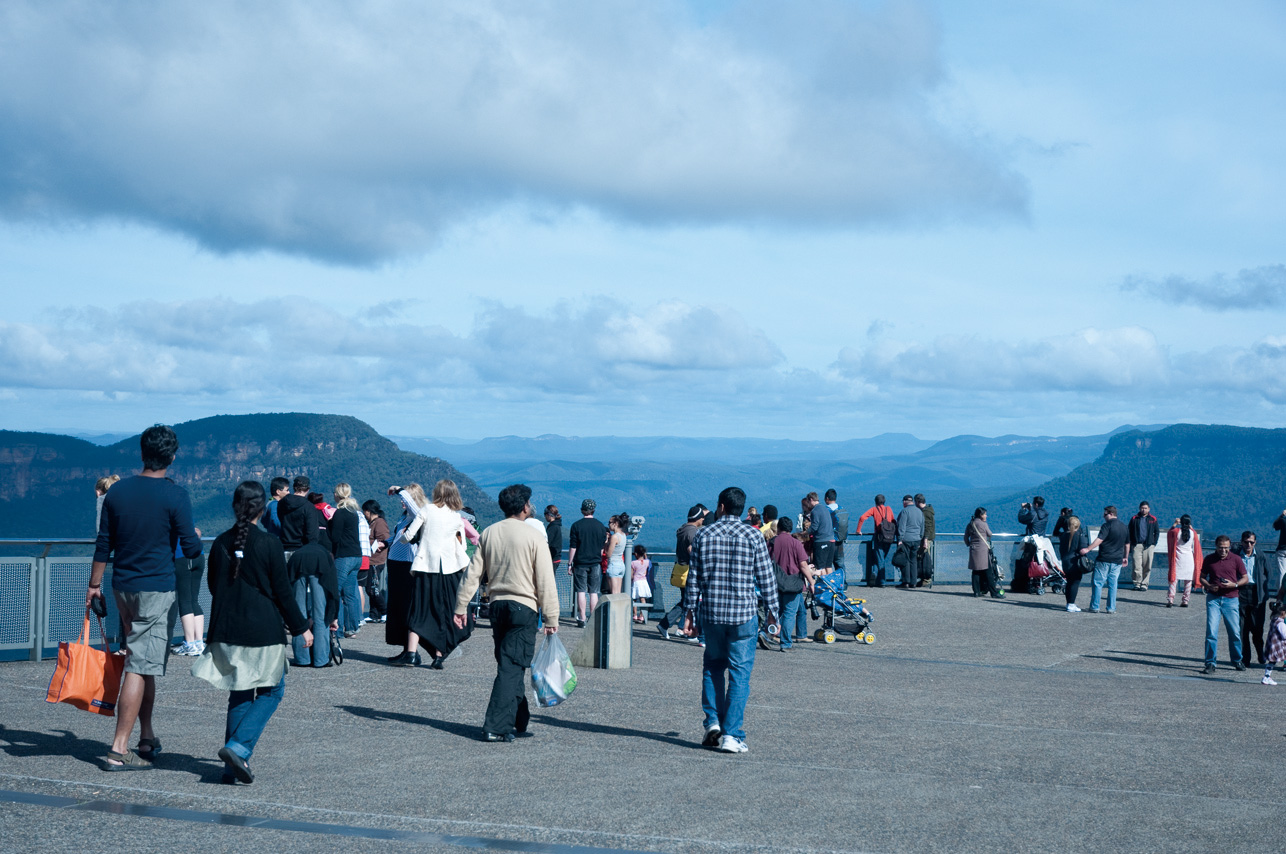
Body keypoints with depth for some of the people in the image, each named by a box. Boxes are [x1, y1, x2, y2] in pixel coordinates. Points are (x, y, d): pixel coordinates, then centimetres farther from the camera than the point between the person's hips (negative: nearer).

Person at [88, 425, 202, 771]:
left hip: (122, 586, 6)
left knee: (142, 662, 18)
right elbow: (191, 548, -10)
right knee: (141, 666, -6)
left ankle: (147, 736, 23)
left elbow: (103, 544, 9)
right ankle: (119, 749, -9)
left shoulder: (117, 491, 4)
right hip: (157, 589, -6)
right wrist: (195, 537, 13)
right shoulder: (175, 496, -11)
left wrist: (94, 585, 18)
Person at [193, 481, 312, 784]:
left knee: (239, 693, 13)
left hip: (227, 631, 5)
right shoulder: (269, 544, -10)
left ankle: (234, 766, 9)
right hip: (263, 632, -5)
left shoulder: (221, 543, 3)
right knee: (272, 691, 8)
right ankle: (238, 747, -11)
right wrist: (301, 627, 4)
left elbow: (213, 586, 13)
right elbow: (282, 592, -6)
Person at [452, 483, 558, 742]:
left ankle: (519, 722, 24)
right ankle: (496, 727, -10)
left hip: (497, 605, 6)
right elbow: (546, 583, -9)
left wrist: (461, 607, 11)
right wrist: (551, 618, -4)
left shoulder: (488, 533, 5)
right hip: (524, 608, -6)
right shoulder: (534, 538, -9)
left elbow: (473, 573, 6)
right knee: (511, 668, -5)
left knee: (510, 665, 16)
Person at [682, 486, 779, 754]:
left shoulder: (703, 535, 1)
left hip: (711, 612, 2)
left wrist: (690, 611, 11)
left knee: (713, 666, 20)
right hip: (744, 614, -2)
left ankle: (713, 722, 9)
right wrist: (772, 611, 9)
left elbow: (694, 578, 3)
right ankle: (732, 735, -2)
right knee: (739, 673, 2)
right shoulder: (753, 537, -3)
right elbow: (766, 578, -1)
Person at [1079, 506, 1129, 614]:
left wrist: (1087, 549, -25)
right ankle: (1111, 608, 7)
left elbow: (1099, 540, -21)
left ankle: (1094, 607, 1)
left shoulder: (1107, 525, -10)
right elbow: (1127, 544, 23)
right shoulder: (1124, 527, 13)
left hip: (1104, 560, -6)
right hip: (1117, 561, 6)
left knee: (1098, 583, 0)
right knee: (1113, 584, 9)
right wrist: (1125, 557, 34)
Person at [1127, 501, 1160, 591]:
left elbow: (1157, 532, 14)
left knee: (1147, 567, 0)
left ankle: (1144, 584, 7)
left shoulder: (1153, 519, 10)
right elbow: (1129, 532, 9)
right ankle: (1137, 583, 2)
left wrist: (1154, 543, 4)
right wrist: (1131, 544, 1)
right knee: (1136, 566, -6)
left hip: (1148, 546, 0)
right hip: (1136, 545, 0)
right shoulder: (1134, 518, 8)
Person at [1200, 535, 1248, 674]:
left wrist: (1234, 584, -11)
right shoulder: (1209, 559, 5)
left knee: (1235, 632, 5)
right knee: (1211, 631, -8)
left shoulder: (1236, 559, 2)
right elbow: (1202, 577, 13)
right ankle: (1210, 663, -2)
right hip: (1213, 598, 0)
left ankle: (1237, 660, 26)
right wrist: (1209, 586, -7)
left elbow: (1245, 579, 7)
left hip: (1231, 599, 0)